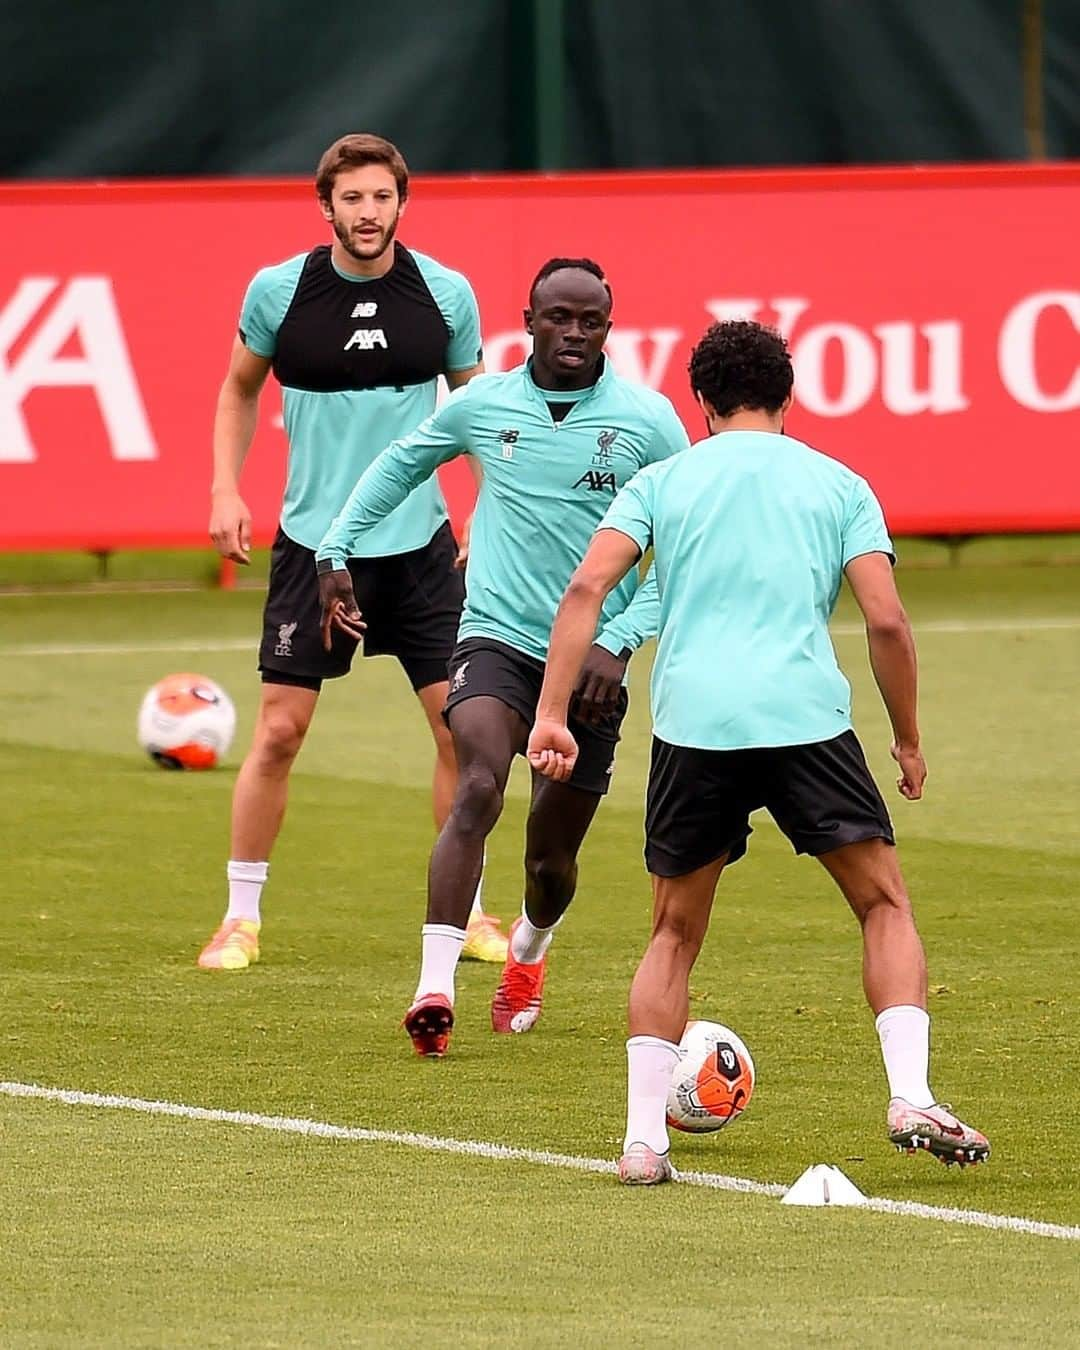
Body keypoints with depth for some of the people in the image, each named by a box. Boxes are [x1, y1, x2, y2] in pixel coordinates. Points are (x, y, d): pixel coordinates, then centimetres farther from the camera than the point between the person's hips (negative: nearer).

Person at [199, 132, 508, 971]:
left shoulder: (447, 294, -3)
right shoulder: (279, 292, -5)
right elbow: (240, 389, 11)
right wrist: (226, 490, 0)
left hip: (421, 542, 1)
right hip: (313, 543, -1)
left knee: (461, 725, -1)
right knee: (279, 730, -3)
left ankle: (468, 911, 14)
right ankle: (241, 917, 9)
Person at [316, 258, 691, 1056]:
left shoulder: (649, 421, -4)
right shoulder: (481, 406, 1)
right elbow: (400, 466, 22)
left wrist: (620, 640, -11)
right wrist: (336, 549, 17)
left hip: (590, 662, 1)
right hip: (497, 639, -1)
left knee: (553, 858, 10)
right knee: (479, 788, -28)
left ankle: (528, 952, 46)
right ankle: (435, 989, -33)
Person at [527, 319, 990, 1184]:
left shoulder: (664, 480, 16)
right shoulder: (837, 484, 14)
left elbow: (587, 587, 2)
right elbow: (886, 619, 5)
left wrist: (551, 715, 0)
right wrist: (909, 740, 15)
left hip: (691, 723, 1)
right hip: (806, 715, -1)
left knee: (675, 933, 16)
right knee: (885, 902, 13)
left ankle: (644, 1137, 6)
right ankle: (912, 1099, -4)